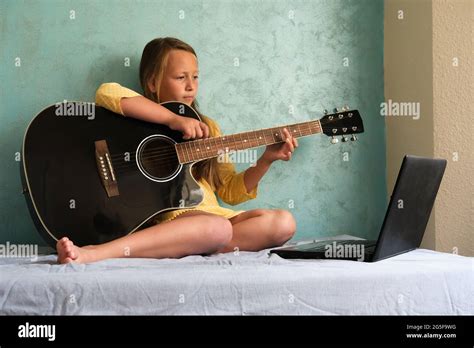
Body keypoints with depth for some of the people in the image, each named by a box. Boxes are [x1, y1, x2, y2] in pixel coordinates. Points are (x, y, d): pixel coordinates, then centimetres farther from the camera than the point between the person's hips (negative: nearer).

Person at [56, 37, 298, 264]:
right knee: (218, 228, -37)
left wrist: (266, 160, 5)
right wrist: (173, 119, -21)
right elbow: (107, 93, -18)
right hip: (168, 218, -6)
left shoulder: (205, 127, 23)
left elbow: (230, 192, 20)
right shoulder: (140, 119, 7)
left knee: (283, 222, -16)